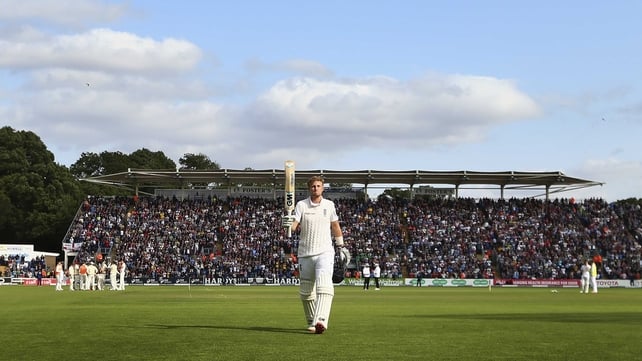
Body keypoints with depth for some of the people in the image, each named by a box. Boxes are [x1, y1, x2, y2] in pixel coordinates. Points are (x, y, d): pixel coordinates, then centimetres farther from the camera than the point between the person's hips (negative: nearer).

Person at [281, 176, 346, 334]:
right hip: (305, 254, 1)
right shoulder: (301, 205, 1)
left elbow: (335, 226, 18)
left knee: (324, 284, -22)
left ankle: (321, 321, -35)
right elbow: (294, 226, -11)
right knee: (306, 290, 7)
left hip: (325, 252, -1)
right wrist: (287, 224, -34)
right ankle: (312, 322, 25)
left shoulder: (329, 205, 6)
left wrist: (341, 246, 20)